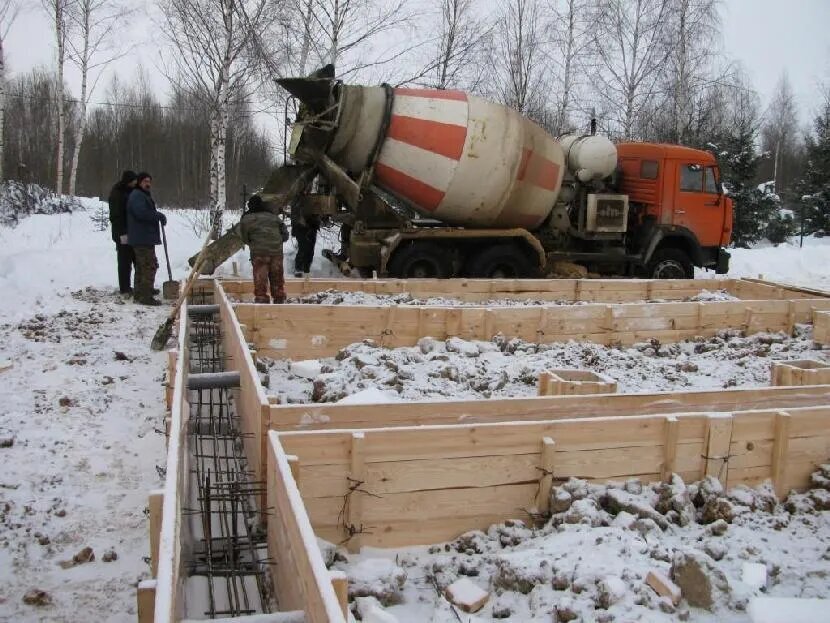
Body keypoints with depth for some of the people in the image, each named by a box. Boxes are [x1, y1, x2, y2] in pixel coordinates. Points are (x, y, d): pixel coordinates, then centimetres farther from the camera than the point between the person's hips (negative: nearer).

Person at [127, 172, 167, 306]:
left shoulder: (144, 195, 22)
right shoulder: (137, 196, -12)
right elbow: (142, 213, -26)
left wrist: (158, 216, 4)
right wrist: (160, 216, -17)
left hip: (145, 238, 11)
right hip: (142, 238, -11)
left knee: (141, 267, 16)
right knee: (149, 266, -11)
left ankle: (138, 294, 24)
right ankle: (146, 296, -11)